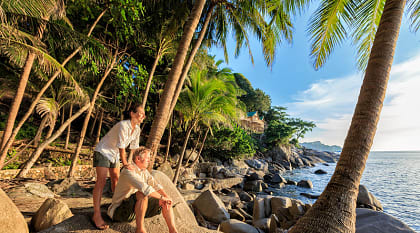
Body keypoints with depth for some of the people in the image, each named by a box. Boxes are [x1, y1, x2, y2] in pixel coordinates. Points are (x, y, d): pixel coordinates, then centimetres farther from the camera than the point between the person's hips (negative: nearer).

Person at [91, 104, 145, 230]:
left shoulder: (137, 129, -7)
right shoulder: (123, 125, -30)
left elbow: (134, 147, 0)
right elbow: (121, 146, -30)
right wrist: (125, 164, -27)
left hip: (114, 154, 8)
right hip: (103, 151, -8)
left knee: (116, 178, 17)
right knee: (101, 180, -13)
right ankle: (96, 215, -11)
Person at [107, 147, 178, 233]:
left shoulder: (144, 171, 5)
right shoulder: (128, 171, -24)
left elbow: (156, 185, -3)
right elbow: (144, 188, -36)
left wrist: (166, 196, -19)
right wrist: (162, 197, -28)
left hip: (138, 208, 8)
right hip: (119, 211, -8)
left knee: (165, 202, -3)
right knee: (142, 194, -36)